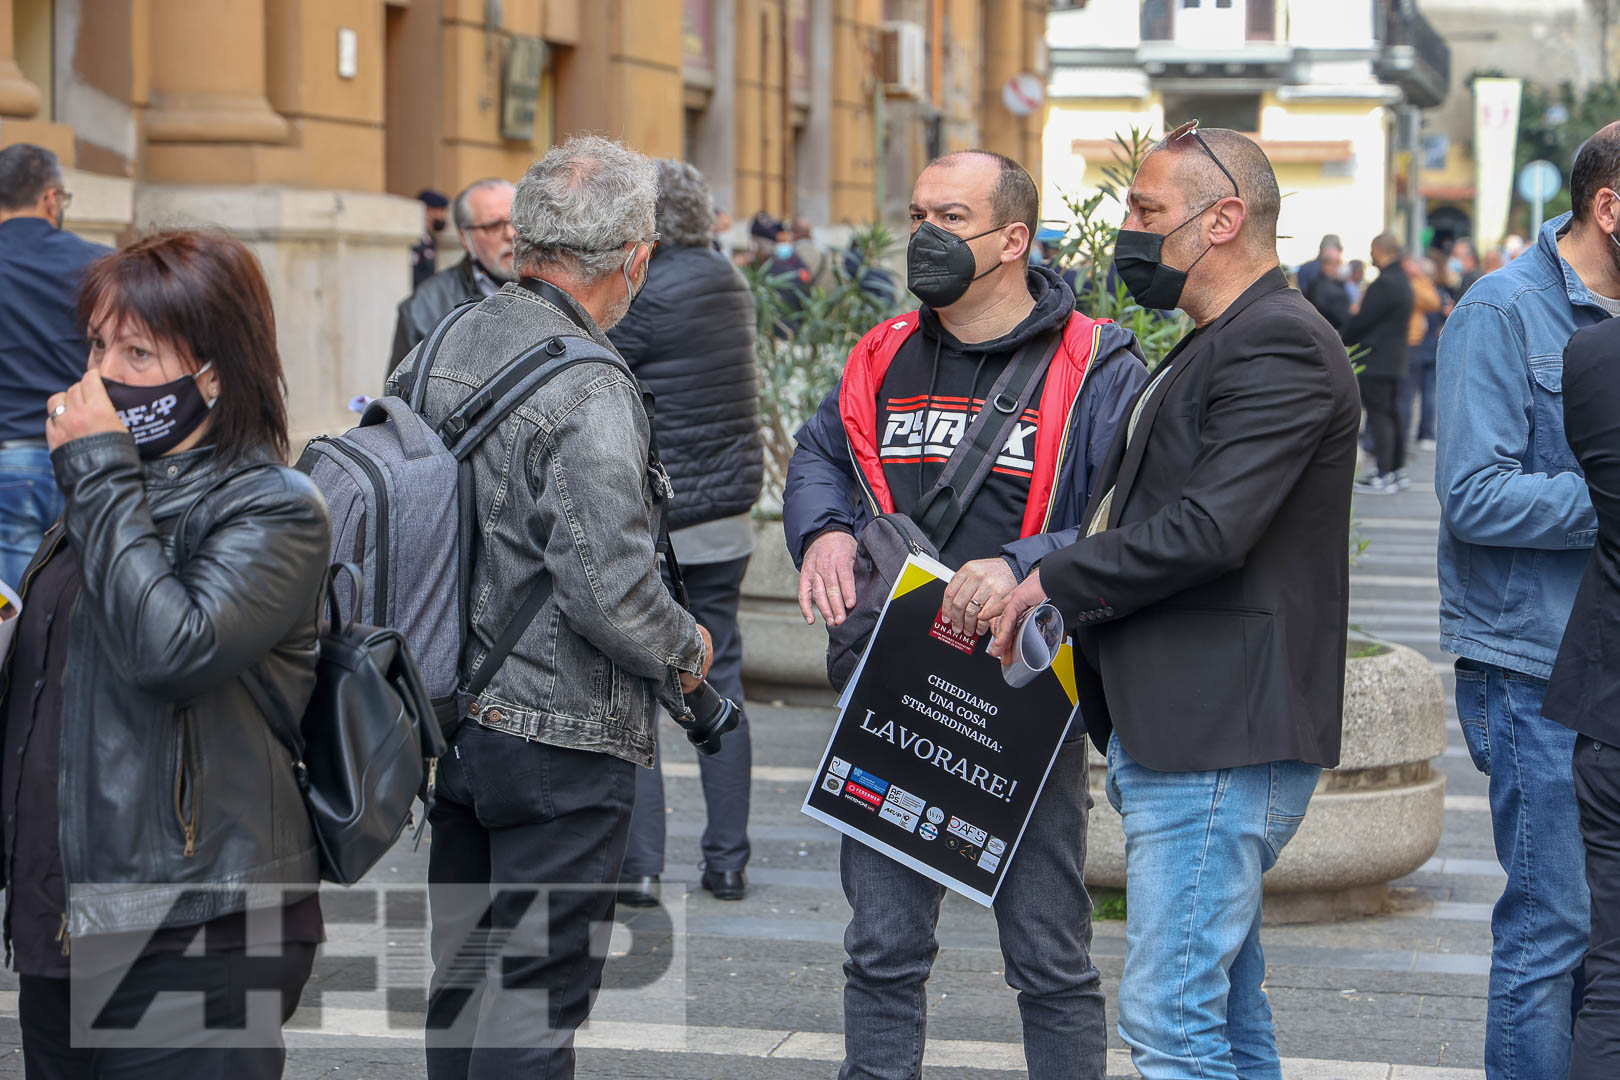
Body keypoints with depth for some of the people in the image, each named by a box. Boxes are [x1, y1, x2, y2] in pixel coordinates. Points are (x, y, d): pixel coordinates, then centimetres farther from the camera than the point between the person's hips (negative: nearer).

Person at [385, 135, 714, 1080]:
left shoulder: (436, 352, 3)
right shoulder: (587, 394, -21)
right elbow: (609, 589, -25)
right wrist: (688, 651, -6)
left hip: (450, 716, 8)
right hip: (562, 739, -8)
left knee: (461, 970, 19)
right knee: (537, 996, 1)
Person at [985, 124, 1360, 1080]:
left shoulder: (1280, 346, -14)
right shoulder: (1214, 347, 21)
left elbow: (1208, 529, -23)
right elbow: (1139, 514, 24)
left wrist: (1051, 583, -13)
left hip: (1225, 741, -11)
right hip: (1181, 735, 11)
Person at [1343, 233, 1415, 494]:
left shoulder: (1384, 284, -19)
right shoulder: (1402, 281, 13)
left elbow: (1362, 321, -16)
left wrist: (1341, 340, -2)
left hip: (1376, 360, -10)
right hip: (1395, 359, 10)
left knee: (1379, 415, -7)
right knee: (1392, 415, 15)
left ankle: (1383, 476, -8)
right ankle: (1398, 470, 20)